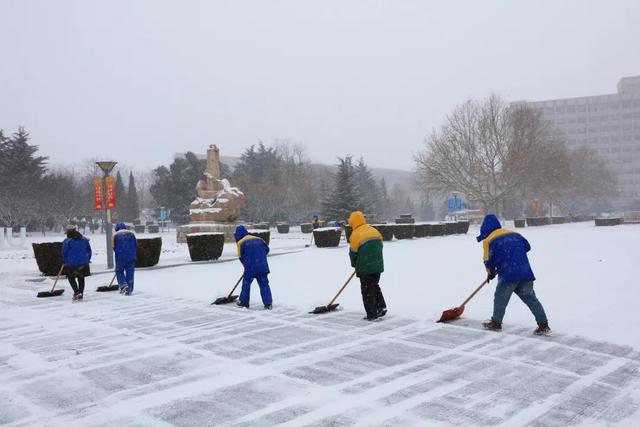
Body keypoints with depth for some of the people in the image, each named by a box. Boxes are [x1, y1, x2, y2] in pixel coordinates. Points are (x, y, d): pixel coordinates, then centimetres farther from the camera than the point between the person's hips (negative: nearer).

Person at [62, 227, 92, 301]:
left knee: (71, 278, 12)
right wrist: (87, 260, 17)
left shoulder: (67, 241, -4)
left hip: (71, 264, -4)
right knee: (81, 278, 14)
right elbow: (89, 250, 11)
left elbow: (64, 253, -1)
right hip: (83, 263, 4)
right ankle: (80, 295, 13)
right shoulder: (84, 240, 9)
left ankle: (77, 292, -7)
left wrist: (65, 262, 13)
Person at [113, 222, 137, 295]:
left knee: (119, 272, 14)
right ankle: (129, 290, 7)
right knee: (130, 273, 6)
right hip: (131, 257, 2)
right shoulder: (131, 233, 8)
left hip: (120, 257, -2)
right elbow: (136, 245, 8)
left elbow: (114, 247, 5)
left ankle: (123, 285, -6)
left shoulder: (115, 235, 3)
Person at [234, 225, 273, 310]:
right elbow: (266, 249, 14)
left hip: (250, 267, -4)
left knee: (246, 283, 13)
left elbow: (241, 257, 2)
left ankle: (243, 302, 21)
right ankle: (268, 303, -1)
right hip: (262, 266, 4)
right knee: (264, 284, 5)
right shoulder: (258, 239, 14)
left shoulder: (241, 243, 1)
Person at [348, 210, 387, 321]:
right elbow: (380, 246, 12)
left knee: (367, 291, 5)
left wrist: (354, 264, 13)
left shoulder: (355, 235, -13)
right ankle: (381, 307, 17)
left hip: (365, 268, -6)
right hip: (378, 266, 6)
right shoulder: (375, 231, 5)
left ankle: (372, 314, 7)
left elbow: (353, 253, -5)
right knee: (375, 286, 23)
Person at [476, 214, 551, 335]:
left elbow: (489, 260, 4)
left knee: (500, 298, 12)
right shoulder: (514, 234, 19)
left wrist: (490, 273, 22)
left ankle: (496, 323, 22)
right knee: (530, 298, 10)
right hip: (526, 271, 5)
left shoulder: (489, 240, 2)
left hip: (509, 273, -5)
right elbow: (527, 246, 23)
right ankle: (543, 324, 7)